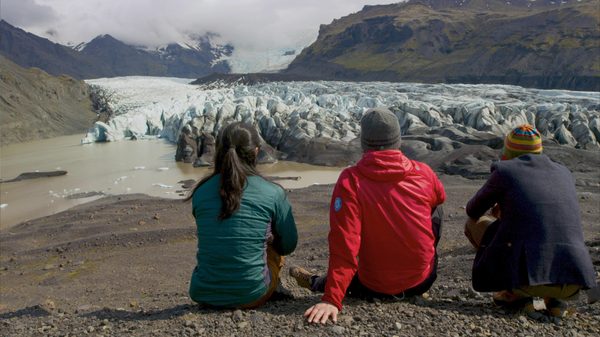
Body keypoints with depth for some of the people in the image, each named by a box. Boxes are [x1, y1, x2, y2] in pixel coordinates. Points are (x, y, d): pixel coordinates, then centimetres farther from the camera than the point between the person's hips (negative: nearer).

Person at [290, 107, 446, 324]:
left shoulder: (350, 180, -20)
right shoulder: (423, 173, -10)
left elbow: (343, 245, -25)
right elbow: (439, 198, 15)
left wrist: (331, 299, -23)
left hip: (375, 288, -2)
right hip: (423, 281, 2)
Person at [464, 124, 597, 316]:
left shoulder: (504, 171, 3)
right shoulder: (564, 174, 18)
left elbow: (472, 211, 18)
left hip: (530, 278, -5)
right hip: (572, 284, 5)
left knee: (475, 223, 18)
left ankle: (517, 293, 11)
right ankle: (553, 297, 13)